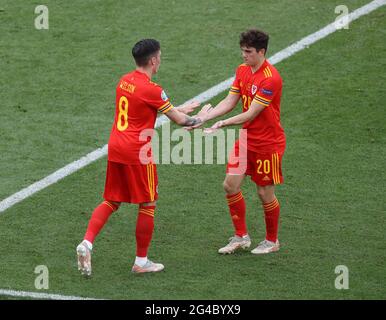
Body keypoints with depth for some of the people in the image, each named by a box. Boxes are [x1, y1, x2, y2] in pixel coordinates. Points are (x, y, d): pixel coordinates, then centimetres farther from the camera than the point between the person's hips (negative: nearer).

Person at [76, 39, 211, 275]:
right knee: (148, 205, 7)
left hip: (115, 148, 7)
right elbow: (178, 120, -5)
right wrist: (199, 119, 15)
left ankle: (87, 243, -6)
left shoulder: (125, 81, 9)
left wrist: (181, 109, 32)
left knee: (111, 202, 14)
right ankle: (141, 262, 13)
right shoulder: (151, 89, -14)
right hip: (137, 152, -7)